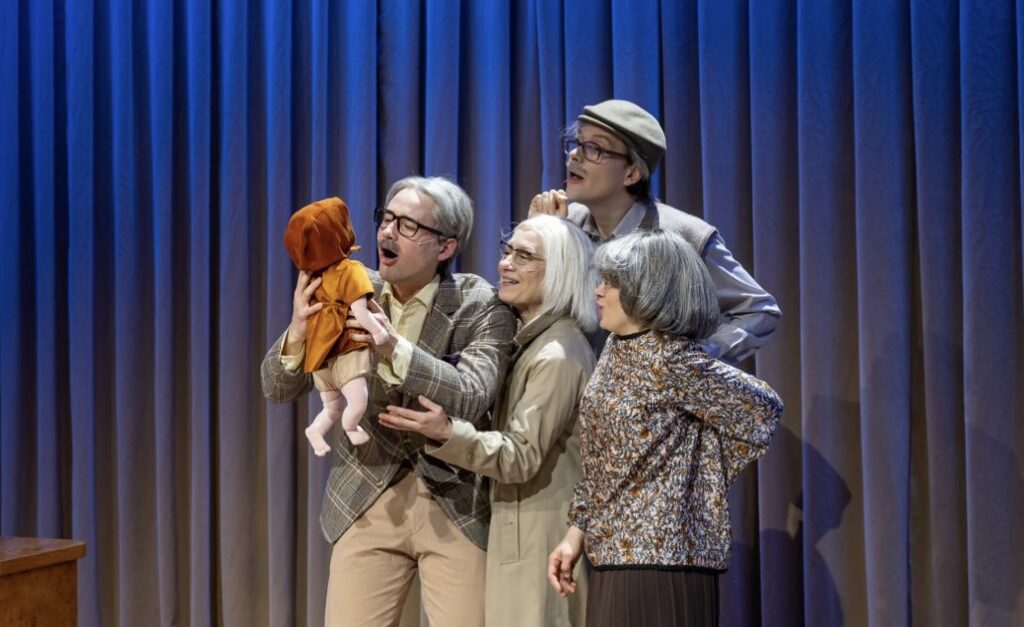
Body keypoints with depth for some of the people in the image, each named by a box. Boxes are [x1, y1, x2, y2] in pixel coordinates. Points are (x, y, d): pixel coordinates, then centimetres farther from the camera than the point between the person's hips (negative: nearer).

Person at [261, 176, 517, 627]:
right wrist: (297, 333, -22)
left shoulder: (482, 308, -9)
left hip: (456, 506, -2)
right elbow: (278, 390, 1)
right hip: (367, 503, 2)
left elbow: (471, 400, -22)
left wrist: (395, 350, -36)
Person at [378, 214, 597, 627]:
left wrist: (447, 433, -32)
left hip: (541, 535, -10)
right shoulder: (533, 340, 13)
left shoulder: (556, 356, -18)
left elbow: (521, 457, -21)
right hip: (520, 529, 10)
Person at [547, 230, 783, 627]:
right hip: (615, 556, 8)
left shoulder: (672, 362, -14)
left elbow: (763, 409, -9)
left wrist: (699, 472, -1)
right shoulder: (616, 353, 10)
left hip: (661, 560, -8)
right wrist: (576, 532, 10)